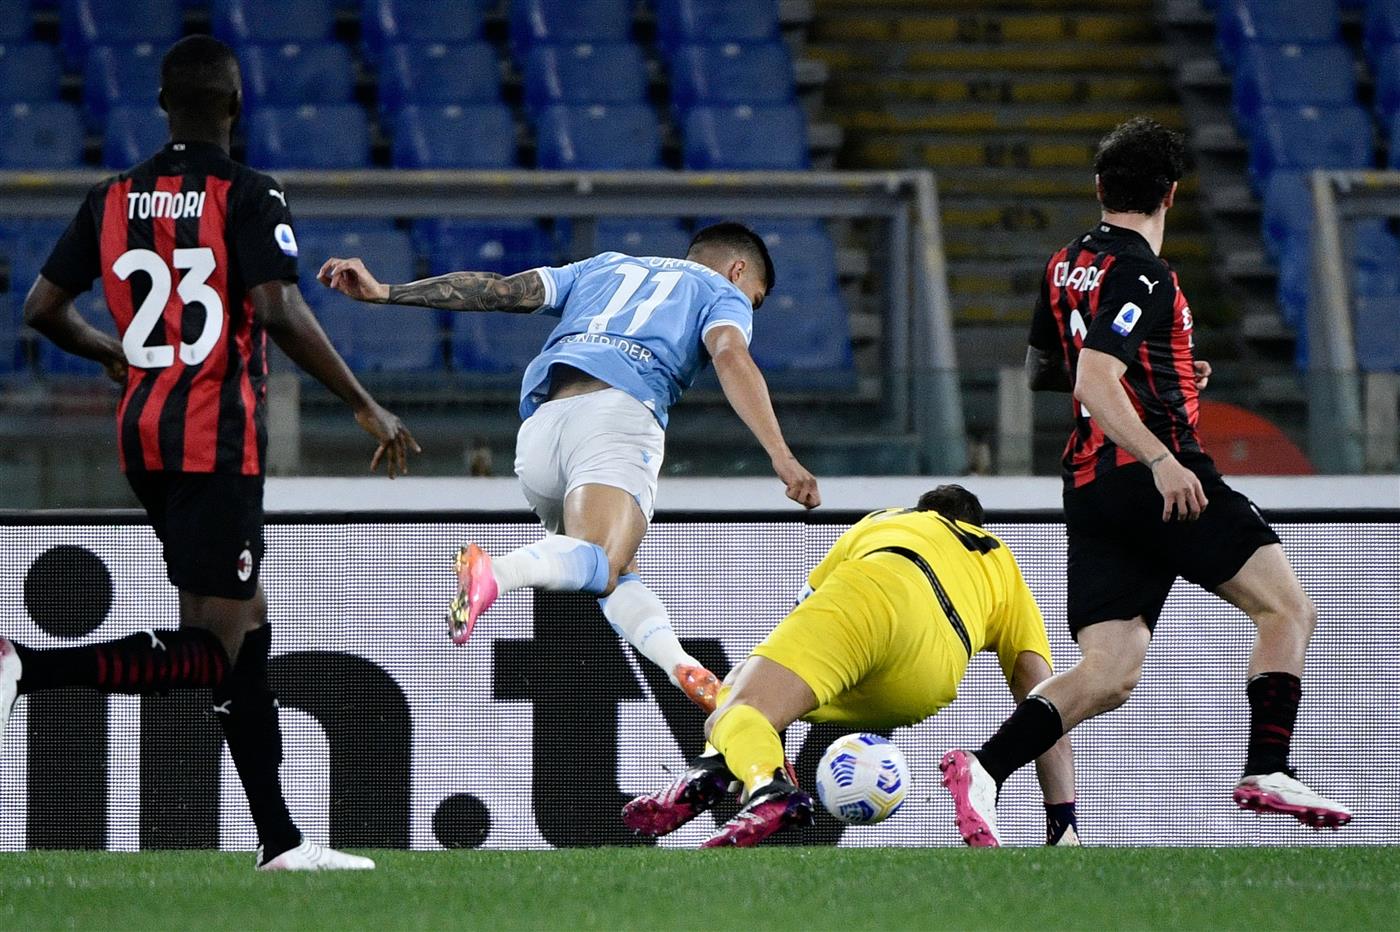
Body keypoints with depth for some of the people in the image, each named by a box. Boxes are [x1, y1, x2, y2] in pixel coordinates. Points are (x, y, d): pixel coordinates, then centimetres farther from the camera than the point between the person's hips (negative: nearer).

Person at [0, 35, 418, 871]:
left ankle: (281, 840, 13)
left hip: (143, 431, 8)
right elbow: (278, 310, -20)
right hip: (218, 438, -8)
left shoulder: (113, 199, 9)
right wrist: (366, 407, -13)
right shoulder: (249, 197, -9)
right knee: (209, 654, -9)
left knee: (249, 625, 15)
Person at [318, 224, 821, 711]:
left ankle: (679, 664, -15)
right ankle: (494, 572, -55)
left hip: (539, 423, 6)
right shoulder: (723, 292, 23)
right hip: (617, 411, -5)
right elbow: (731, 357, 1)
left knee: (619, 575, 14)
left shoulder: (606, 268, 36)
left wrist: (384, 292, 27)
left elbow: (496, 289, 27)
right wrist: (780, 456, -9)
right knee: (599, 565, -25)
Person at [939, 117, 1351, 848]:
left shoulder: (1067, 265, 17)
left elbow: (1040, 371, 30)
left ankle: (984, 768, -17)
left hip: (1091, 486, 8)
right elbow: (1094, 382, -20)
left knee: (1108, 674, 0)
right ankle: (1267, 774, -14)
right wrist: (1161, 461, -29)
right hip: (1156, 479, -8)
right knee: (1286, 609, -2)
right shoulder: (1141, 274, -9)